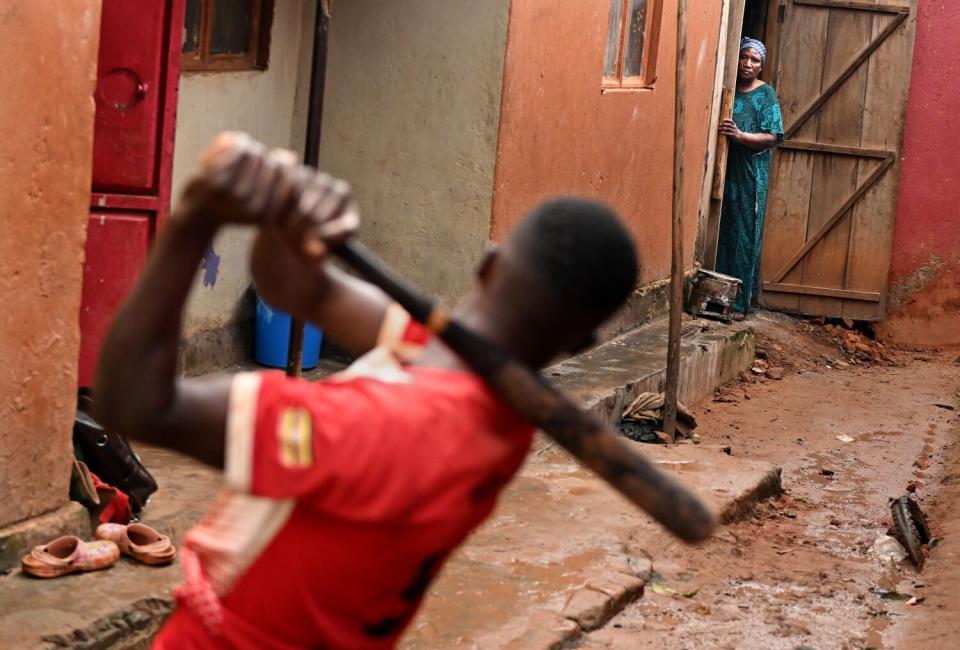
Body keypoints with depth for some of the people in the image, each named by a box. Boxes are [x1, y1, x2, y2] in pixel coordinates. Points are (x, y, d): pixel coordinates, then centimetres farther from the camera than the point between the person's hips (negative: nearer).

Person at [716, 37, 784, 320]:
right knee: (720, 232, 3)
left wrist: (741, 136, -23)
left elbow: (772, 137, -8)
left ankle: (740, 302, 2)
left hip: (750, 177, -3)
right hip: (722, 172, 3)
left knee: (744, 237, -2)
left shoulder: (765, 95, -1)